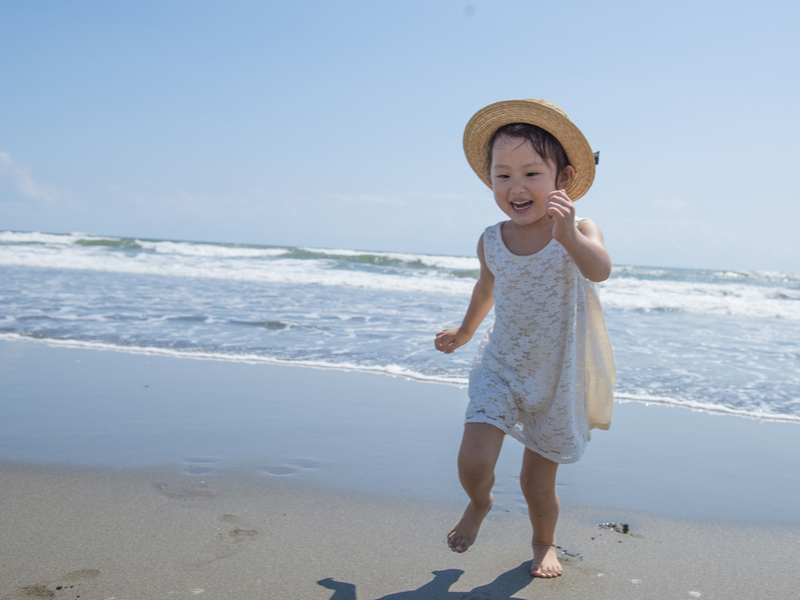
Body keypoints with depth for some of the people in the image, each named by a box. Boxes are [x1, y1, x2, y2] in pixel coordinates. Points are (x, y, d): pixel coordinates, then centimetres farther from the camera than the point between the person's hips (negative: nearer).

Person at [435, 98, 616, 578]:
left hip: (558, 377, -2)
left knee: (537, 480, 9)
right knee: (473, 462, -13)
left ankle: (545, 543, 42)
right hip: (501, 368, 2)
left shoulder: (579, 233, -19)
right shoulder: (492, 242, -8)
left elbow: (600, 270, -42)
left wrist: (568, 235, -63)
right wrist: (465, 331, 31)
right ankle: (480, 503, 24)